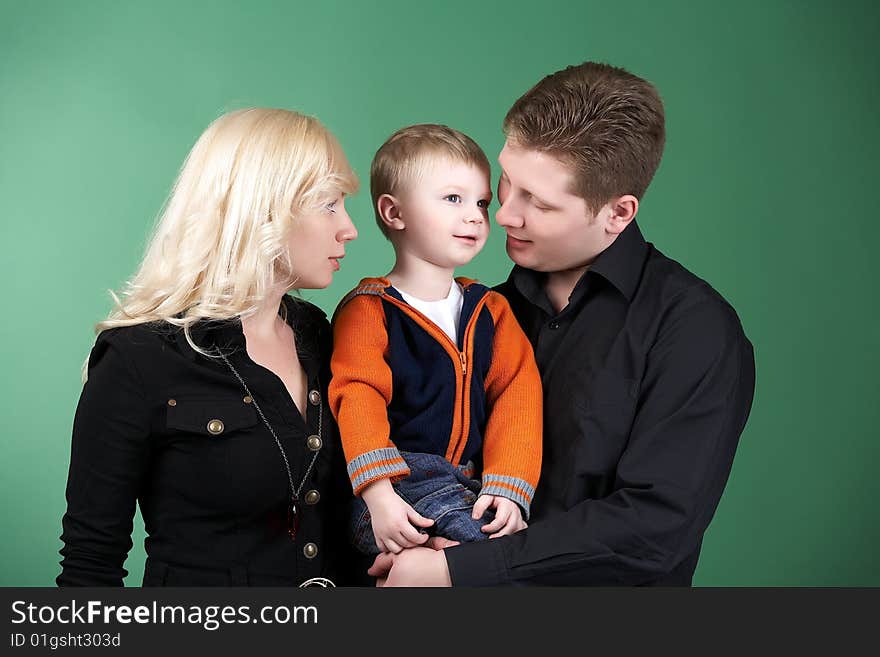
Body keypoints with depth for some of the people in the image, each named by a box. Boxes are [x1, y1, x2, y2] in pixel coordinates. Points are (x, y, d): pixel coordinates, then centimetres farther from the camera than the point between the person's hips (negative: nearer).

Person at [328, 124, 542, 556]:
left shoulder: (491, 310, 14)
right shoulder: (367, 311, 0)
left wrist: (507, 487, -11)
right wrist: (379, 494, -26)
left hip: (474, 485, 5)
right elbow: (357, 404, -11)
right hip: (400, 487, -5)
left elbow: (517, 399, 4)